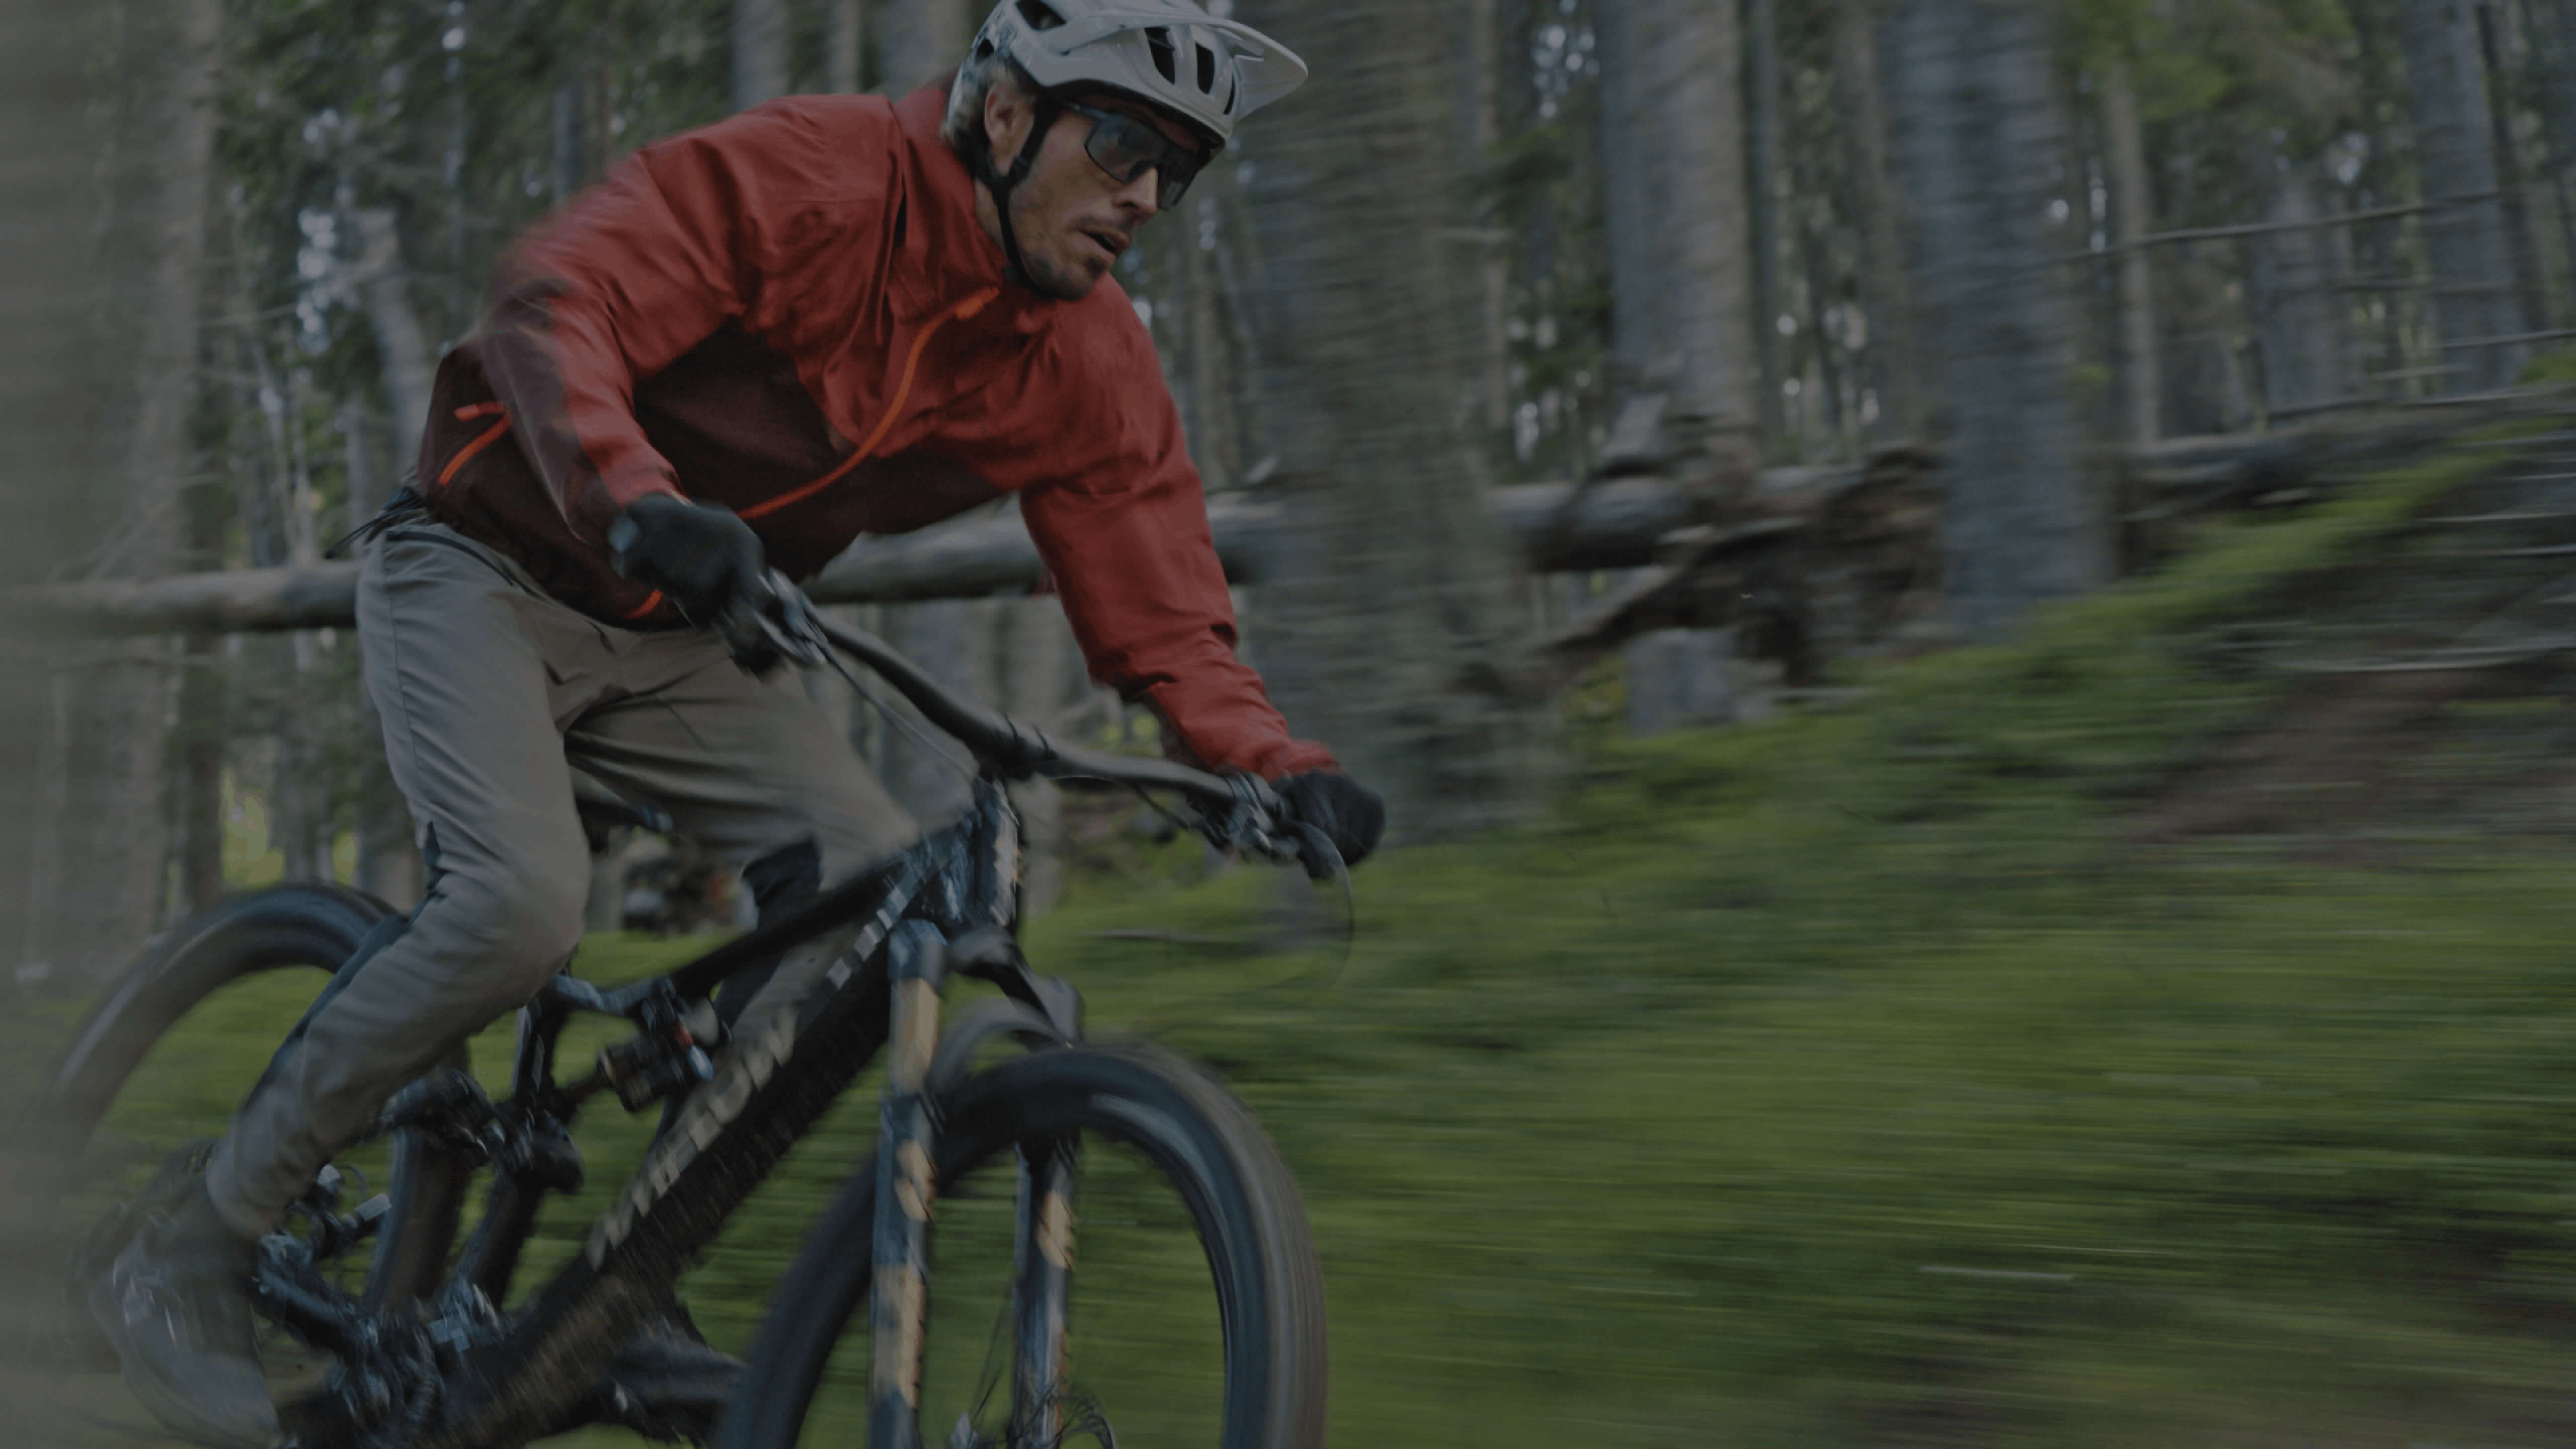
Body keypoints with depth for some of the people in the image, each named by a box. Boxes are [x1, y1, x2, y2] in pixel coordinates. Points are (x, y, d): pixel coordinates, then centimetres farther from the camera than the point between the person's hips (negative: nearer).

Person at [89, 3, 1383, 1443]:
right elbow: (555, 304, -32)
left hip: (683, 640, 6)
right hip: (490, 574, -5)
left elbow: (1167, 620, -7)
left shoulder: (1090, 367, -6)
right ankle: (193, 1257, -5)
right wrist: (642, 505, -50)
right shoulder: (811, 174, -22)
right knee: (524, 904, -27)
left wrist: (1285, 766, -25)